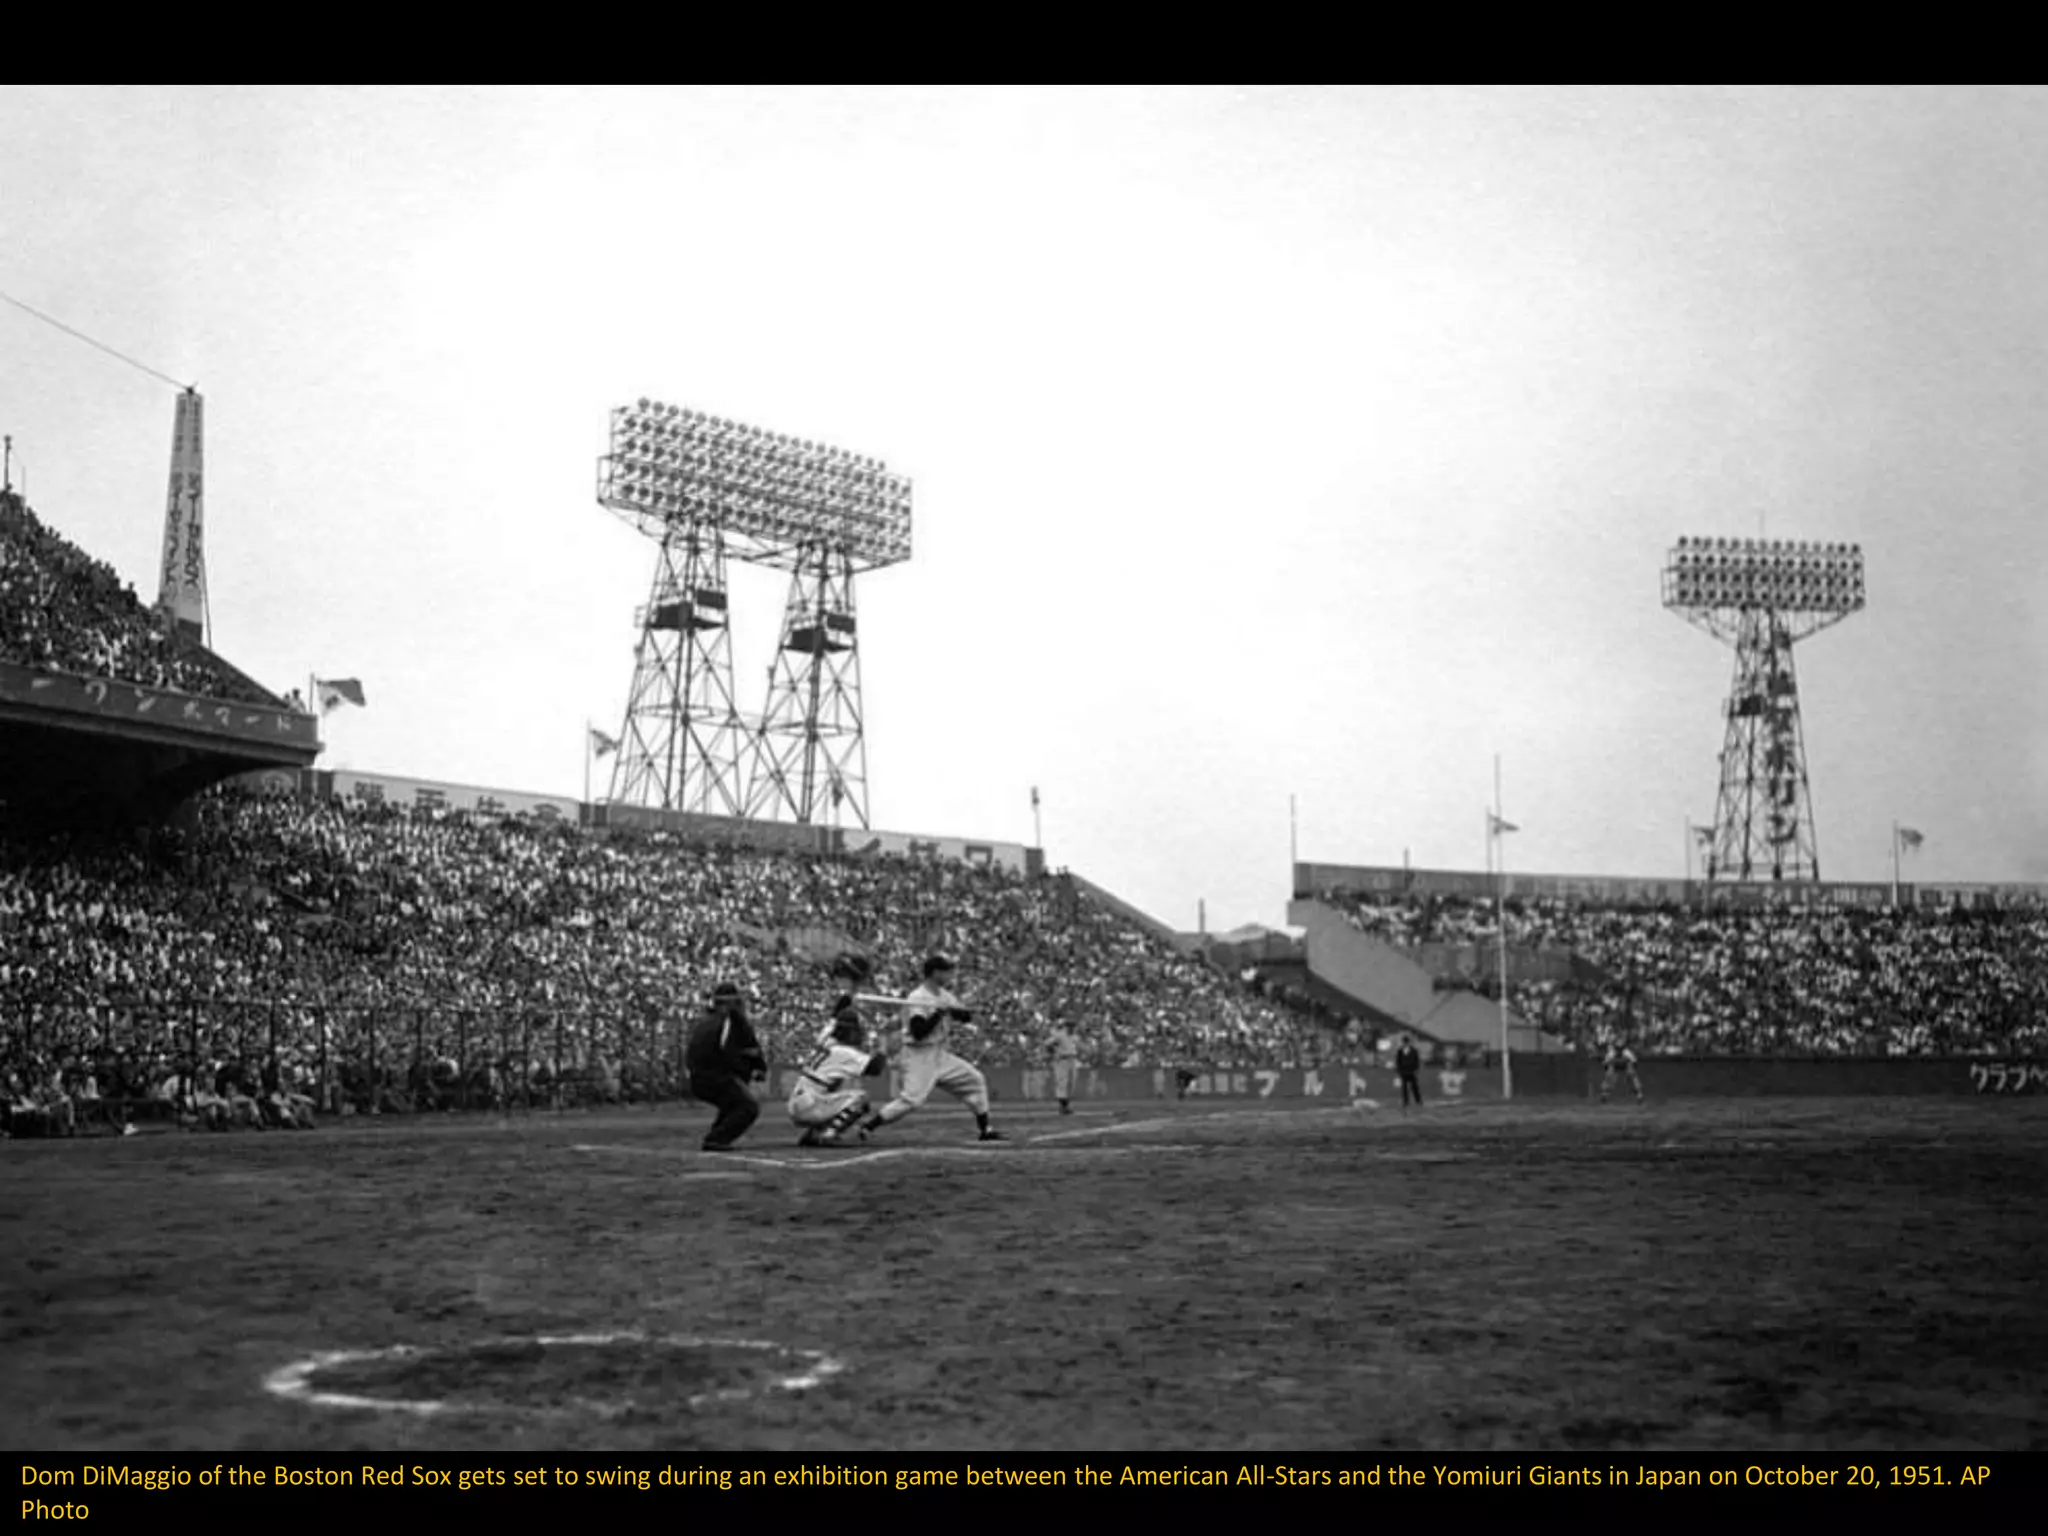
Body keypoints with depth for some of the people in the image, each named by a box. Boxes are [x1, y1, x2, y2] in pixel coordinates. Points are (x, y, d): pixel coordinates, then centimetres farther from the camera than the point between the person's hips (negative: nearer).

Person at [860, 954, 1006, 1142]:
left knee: (975, 1080, 8)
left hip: (940, 1055, 9)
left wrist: (966, 1013, -11)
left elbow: (963, 1017, 12)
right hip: (920, 1057, -9)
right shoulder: (917, 999, -18)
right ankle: (867, 1125, -10)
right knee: (911, 1098, -20)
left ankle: (985, 1130, 16)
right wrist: (939, 1013, -27)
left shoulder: (944, 996, 8)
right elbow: (918, 1032, -27)